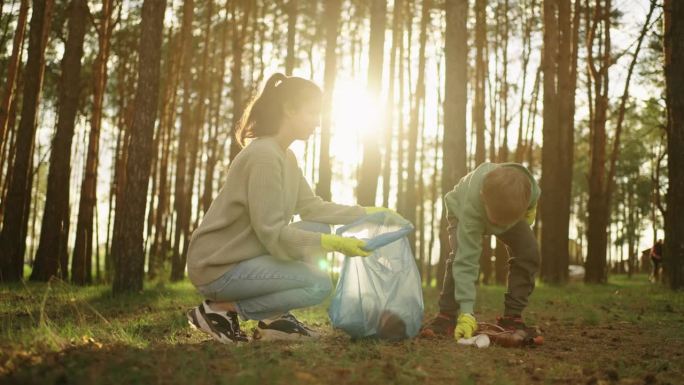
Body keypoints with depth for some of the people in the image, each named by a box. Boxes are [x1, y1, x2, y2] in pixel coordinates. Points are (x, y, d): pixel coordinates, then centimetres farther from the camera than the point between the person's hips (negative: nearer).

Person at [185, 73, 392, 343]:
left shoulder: (285, 156, 9)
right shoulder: (264, 156, -22)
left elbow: (311, 207, 8)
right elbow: (273, 233, -25)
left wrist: (366, 212, 4)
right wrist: (333, 244, -28)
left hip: (247, 253, 10)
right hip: (217, 268, -10)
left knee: (319, 229, 7)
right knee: (319, 285, -16)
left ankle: (275, 318, 9)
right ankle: (221, 309, -6)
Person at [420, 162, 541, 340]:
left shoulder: (528, 186, -41)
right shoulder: (471, 207, -50)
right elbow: (466, 261, -49)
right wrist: (466, 312, -51)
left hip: (511, 209, 4)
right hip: (461, 210, -3)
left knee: (529, 254, -15)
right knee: (461, 256, -30)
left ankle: (512, 316, -4)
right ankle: (447, 316, -18)